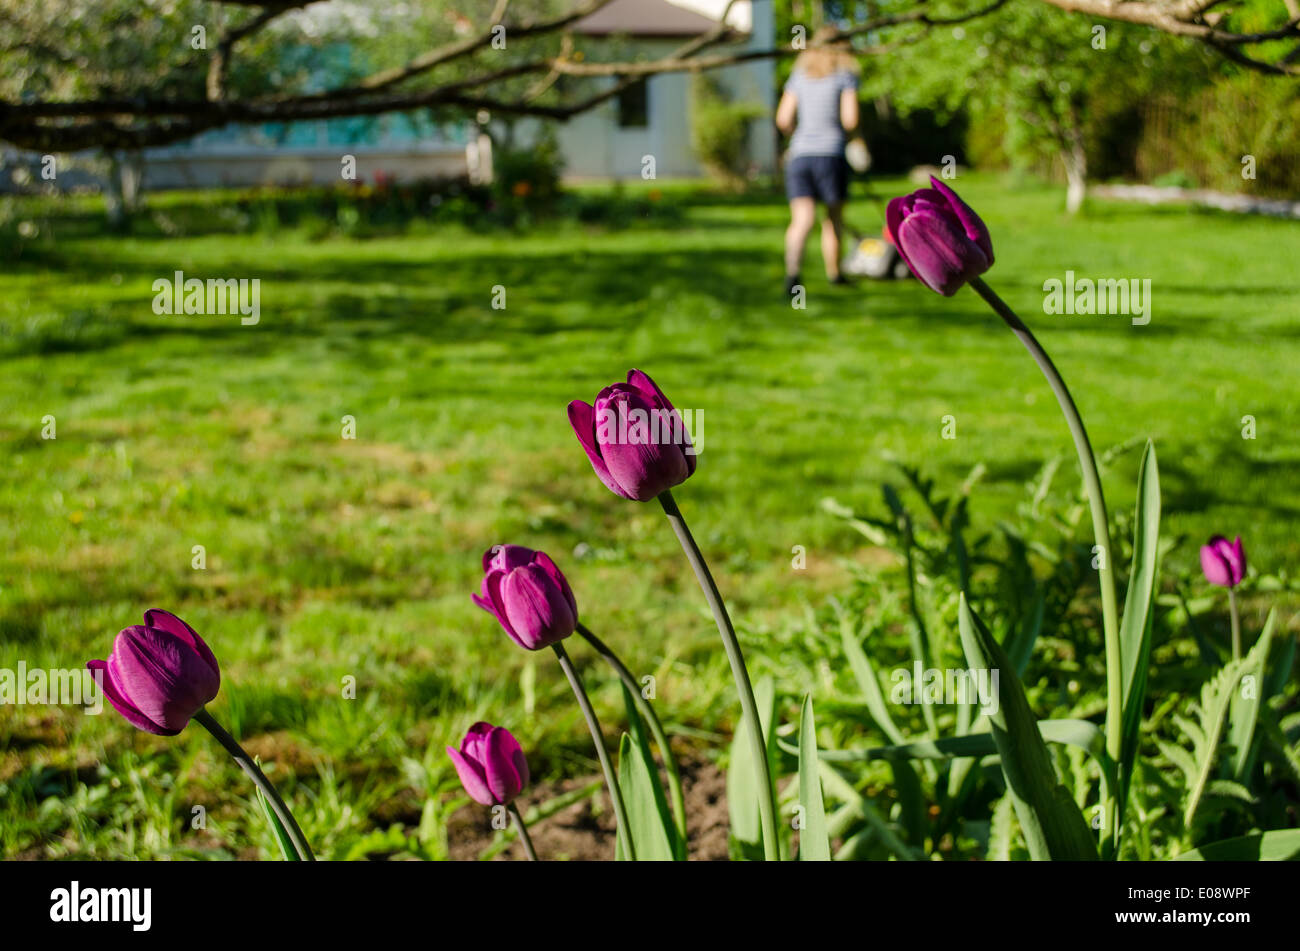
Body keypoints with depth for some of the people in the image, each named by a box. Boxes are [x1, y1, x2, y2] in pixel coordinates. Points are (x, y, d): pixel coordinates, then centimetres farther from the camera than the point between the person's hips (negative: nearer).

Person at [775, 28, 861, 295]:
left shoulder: (800, 74, 13)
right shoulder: (846, 75, 2)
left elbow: (783, 119, 8)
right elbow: (850, 119, -7)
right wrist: (843, 130, 14)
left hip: (800, 153, 3)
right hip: (831, 154, -3)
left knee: (802, 220, -9)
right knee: (833, 219, 16)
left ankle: (792, 269, -32)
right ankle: (833, 273, 28)